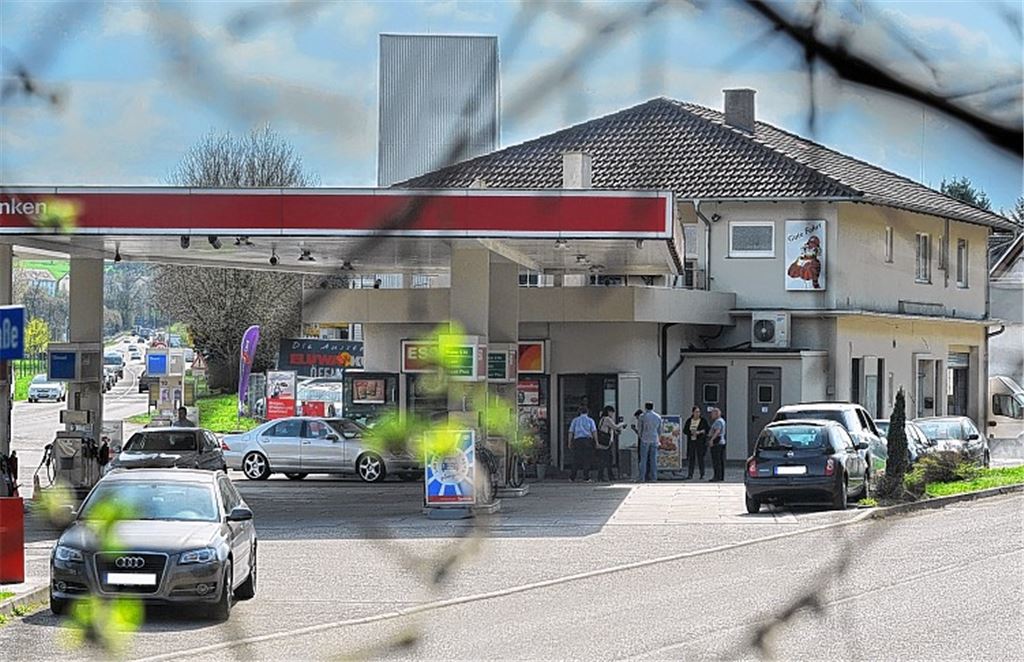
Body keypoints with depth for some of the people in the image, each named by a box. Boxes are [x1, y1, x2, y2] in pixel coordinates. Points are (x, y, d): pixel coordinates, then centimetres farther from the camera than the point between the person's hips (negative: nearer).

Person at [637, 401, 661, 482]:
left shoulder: (642, 416, -3)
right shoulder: (658, 417, 9)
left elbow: (640, 429, 1)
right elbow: (659, 430, 13)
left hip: (645, 439, -4)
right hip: (654, 440, 4)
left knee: (643, 459, -2)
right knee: (653, 459, 4)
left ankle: (642, 477, -6)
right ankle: (653, 477, 1)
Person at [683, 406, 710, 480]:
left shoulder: (703, 420, 0)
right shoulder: (689, 421, 8)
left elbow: (707, 430, -1)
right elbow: (685, 430, 4)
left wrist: (699, 432, -16)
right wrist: (691, 432, -14)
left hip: (700, 442, -2)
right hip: (691, 442, 2)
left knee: (700, 458, -3)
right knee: (691, 458, 1)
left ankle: (702, 475, 3)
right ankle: (690, 474, 6)